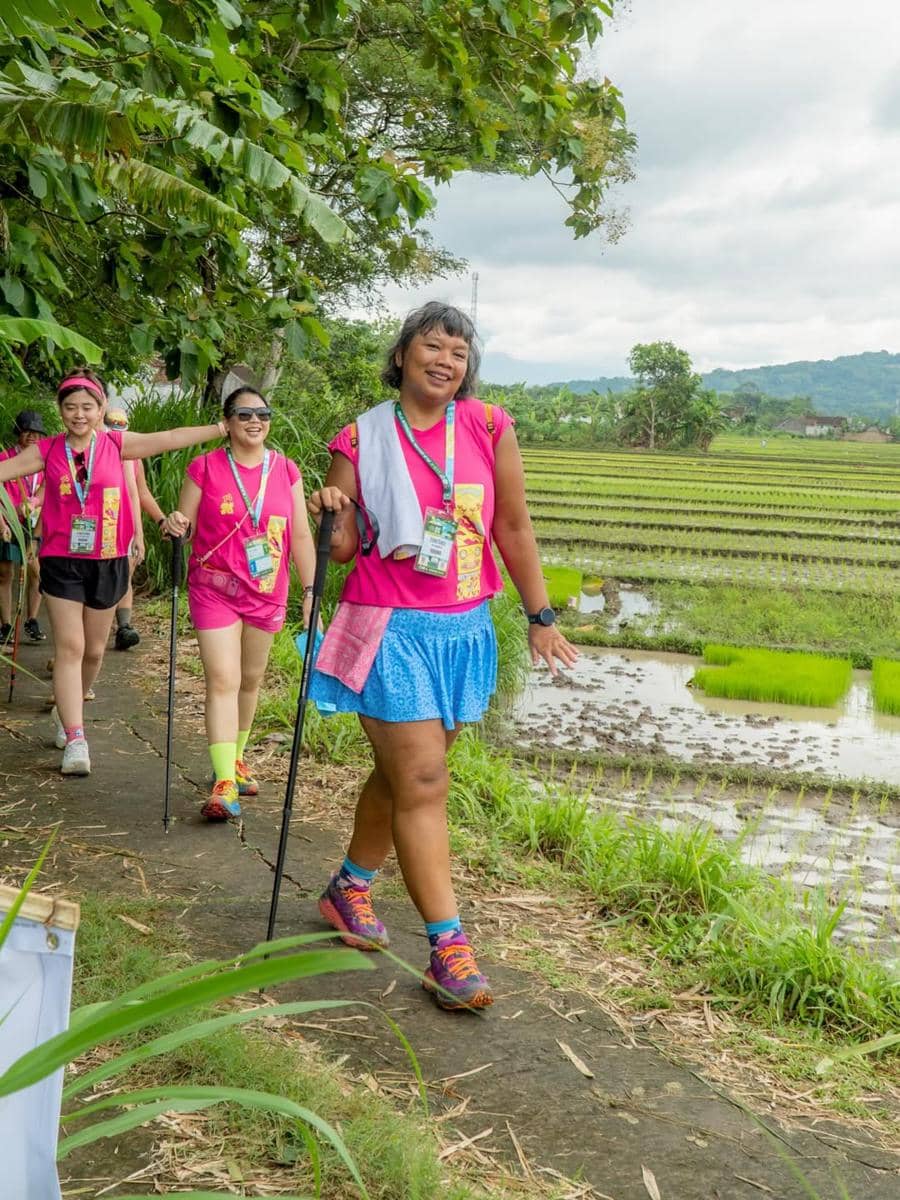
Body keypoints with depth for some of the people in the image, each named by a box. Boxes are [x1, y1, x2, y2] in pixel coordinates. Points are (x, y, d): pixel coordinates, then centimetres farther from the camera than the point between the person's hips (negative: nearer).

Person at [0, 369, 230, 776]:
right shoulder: (47, 451, 0)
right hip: (62, 562, -1)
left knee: (94, 650, 13)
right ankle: (75, 740, -9)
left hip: (107, 561, 2)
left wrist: (221, 428, -6)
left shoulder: (116, 445, 0)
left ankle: (68, 711, 38)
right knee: (70, 648, -7)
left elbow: (169, 438, -3)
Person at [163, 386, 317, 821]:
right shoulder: (205, 468, -5)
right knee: (222, 681, -12)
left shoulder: (286, 471, 2)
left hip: (266, 592, 3)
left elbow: (300, 536, 3)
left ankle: (236, 758, 36)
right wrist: (176, 525, -23)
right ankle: (223, 784, -15)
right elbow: (185, 528, 1)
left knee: (251, 679, 16)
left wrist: (310, 589, -2)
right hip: (214, 589, -3)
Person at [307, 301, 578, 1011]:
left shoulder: (489, 429, 3)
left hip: (464, 631, 3)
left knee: (402, 773, 15)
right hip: (391, 630, -3)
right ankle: (448, 948, -2)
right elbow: (343, 551, 3)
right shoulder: (362, 440, -1)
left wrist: (540, 618, 7)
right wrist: (331, 515, -19)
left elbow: (514, 529, 7)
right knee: (423, 782, -8)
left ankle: (350, 888, 37)